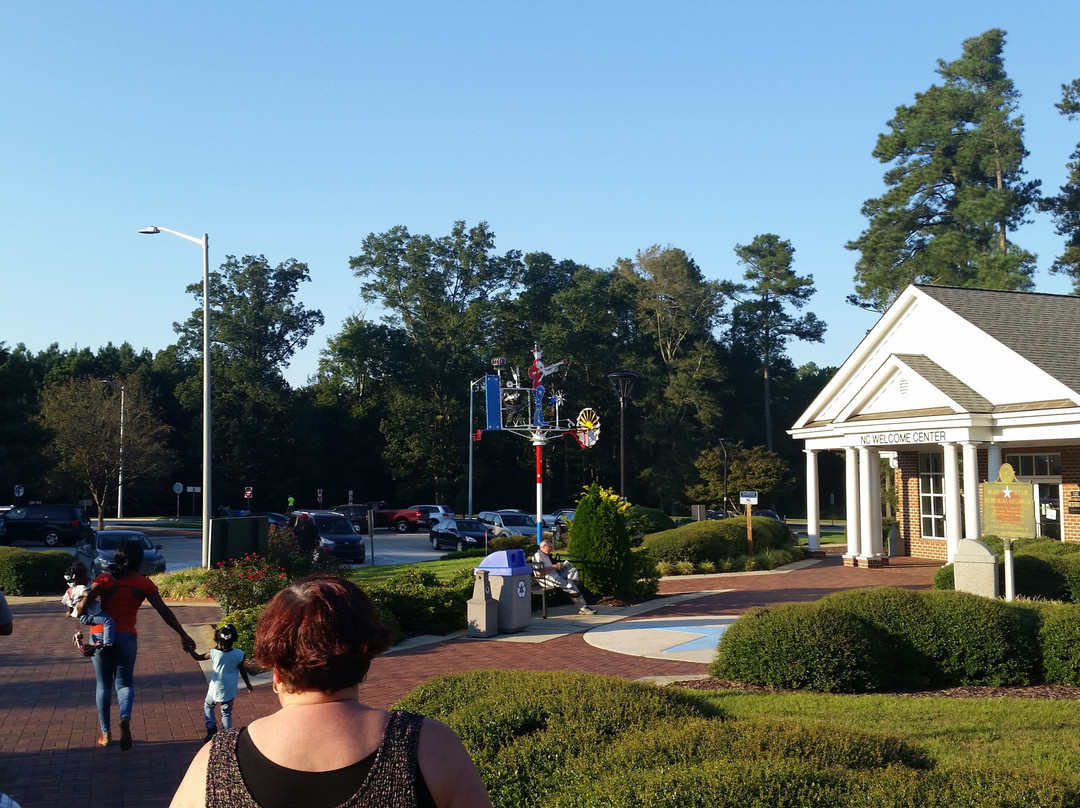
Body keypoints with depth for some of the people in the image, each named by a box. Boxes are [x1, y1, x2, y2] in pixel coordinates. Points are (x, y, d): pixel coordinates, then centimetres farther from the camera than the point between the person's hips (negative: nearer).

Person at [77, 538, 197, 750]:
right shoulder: (143, 583, 0)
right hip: (126, 637, 0)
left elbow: (84, 604, -15)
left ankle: (105, 733, 16)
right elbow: (164, 611, -2)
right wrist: (183, 635, 3)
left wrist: (78, 613, 8)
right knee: (124, 683, 10)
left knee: (103, 685, 14)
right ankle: (125, 718, -20)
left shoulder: (105, 579, -2)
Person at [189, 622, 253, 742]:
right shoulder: (239, 654, -15)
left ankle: (211, 730, 20)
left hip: (215, 689, 0)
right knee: (226, 713, 14)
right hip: (230, 691, 0)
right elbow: (242, 671, -3)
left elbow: (198, 657, 1)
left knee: (207, 706, 26)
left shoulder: (213, 653, -16)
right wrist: (248, 684, 12)